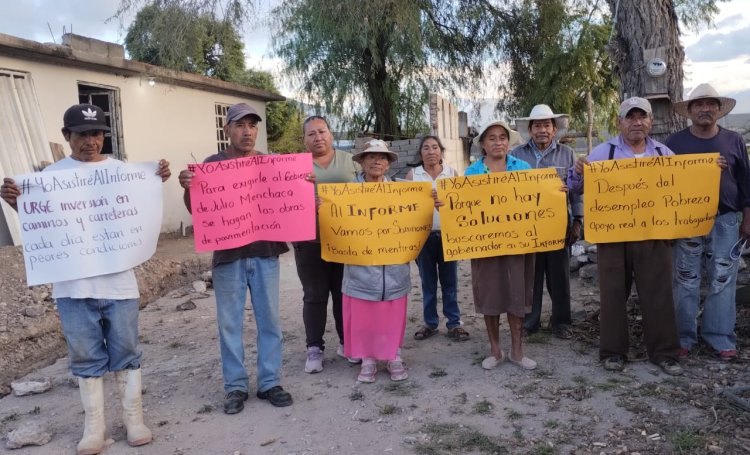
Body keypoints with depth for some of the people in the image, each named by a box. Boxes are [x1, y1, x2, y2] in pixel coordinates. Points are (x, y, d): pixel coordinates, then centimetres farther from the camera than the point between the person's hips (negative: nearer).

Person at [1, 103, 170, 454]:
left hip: (119, 281, 0)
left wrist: (159, 181, -4)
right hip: (73, 284, 0)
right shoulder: (52, 174, 4)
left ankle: (133, 419, 23)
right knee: (85, 357, 9)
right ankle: (94, 426, 22)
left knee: (126, 352, 9)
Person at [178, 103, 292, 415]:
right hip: (228, 255, -2)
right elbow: (196, 211, 1)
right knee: (230, 323, 6)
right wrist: (187, 188, -19)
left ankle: (270, 382, 20)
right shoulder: (212, 164, 1)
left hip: (265, 252, 2)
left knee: (269, 320, 8)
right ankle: (235, 386, 18)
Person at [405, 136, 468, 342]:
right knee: (428, 281, 9)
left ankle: (454, 323, 14)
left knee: (450, 281, 6)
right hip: (423, 234, 0)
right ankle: (430, 323, 19)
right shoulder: (412, 175, 3)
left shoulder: (452, 173, 5)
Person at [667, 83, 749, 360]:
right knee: (685, 281, 3)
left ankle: (720, 337, 15)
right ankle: (683, 336, 12)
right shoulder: (675, 143, 1)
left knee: (722, 281, 5)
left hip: (725, 221, 2)